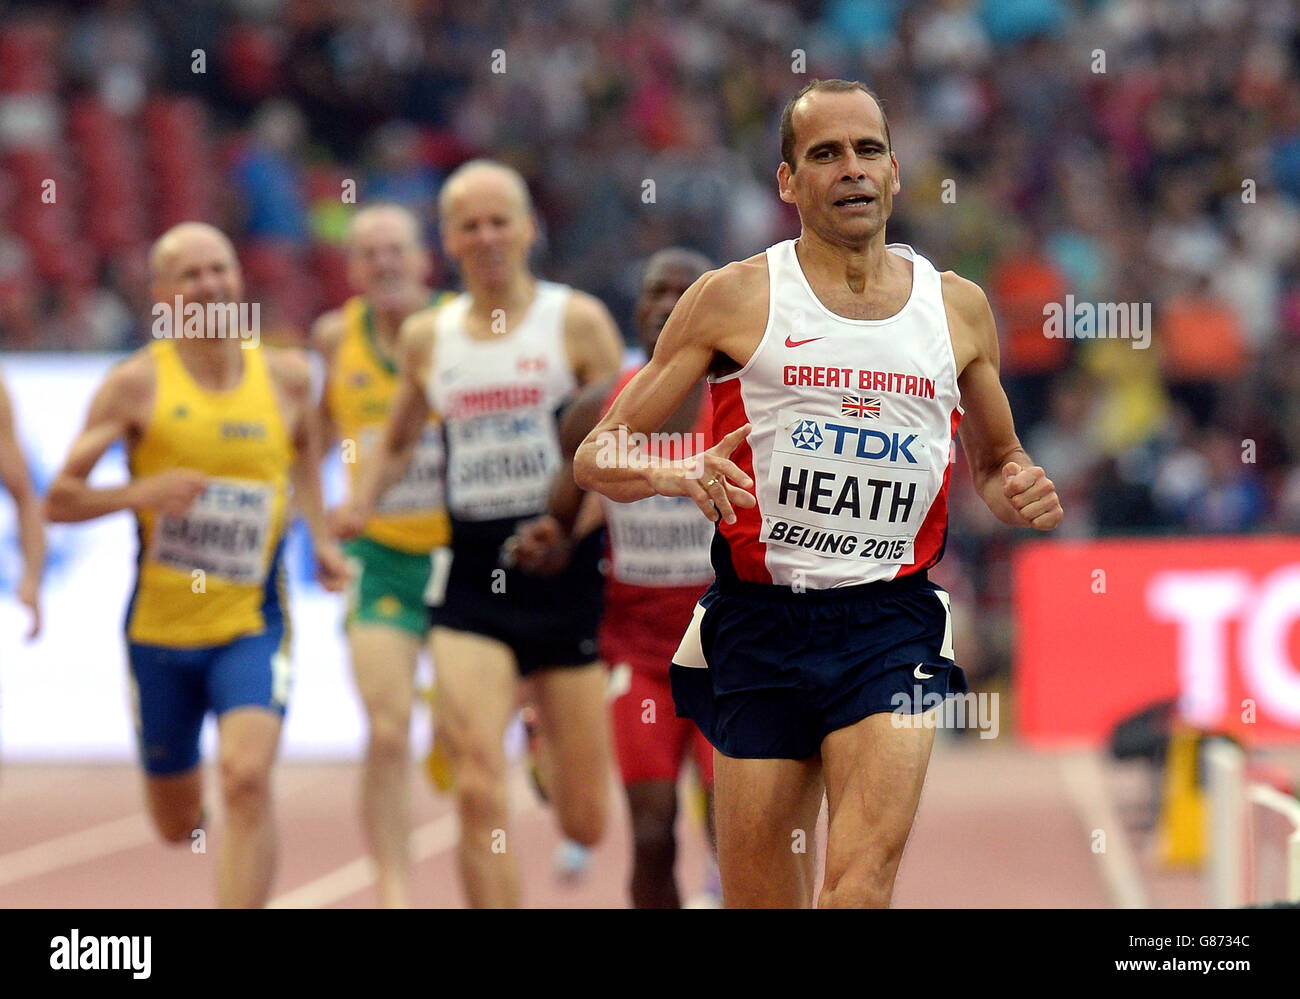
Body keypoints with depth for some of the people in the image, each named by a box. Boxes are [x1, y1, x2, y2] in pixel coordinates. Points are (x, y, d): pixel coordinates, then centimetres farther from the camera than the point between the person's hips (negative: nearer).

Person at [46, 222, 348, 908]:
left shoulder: (287, 376, 2)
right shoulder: (137, 383, -7)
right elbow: (58, 500, -5)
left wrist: (320, 537, 14)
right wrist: (141, 494, -22)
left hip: (252, 626, 0)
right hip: (159, 629, 0)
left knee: (247, 777, -25)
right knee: (178, 826, 13)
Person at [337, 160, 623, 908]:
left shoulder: (577, 322, 0)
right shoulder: (427, 337, 10)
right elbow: (397, 441, 26)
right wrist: (361, 504, 7)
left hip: (567, 573, -1)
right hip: (472, 580, 2)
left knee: (586, 822, 6)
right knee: (478, 792, -17)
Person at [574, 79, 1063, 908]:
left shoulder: (959, 308, 10)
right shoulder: (736, 298, 2)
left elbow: (995, 459, 26)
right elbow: (598, 456, 2)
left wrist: (1019, 490, 2)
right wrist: (678, 475, -20)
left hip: (892, 626, 0)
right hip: (758, 626, 0)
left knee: (864, 879, -22)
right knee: (760, 901, 3)